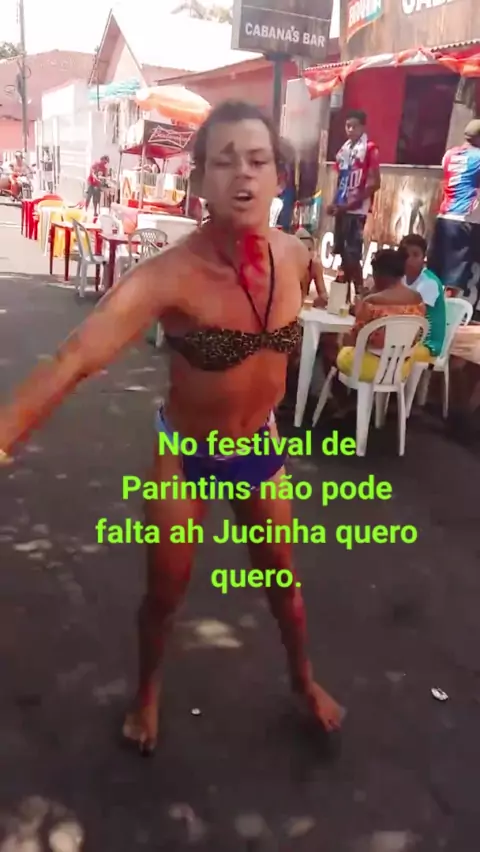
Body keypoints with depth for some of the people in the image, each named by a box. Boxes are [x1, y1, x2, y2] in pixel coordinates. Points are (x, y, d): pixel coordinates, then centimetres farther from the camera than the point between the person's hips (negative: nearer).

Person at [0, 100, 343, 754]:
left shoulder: (296, 256, -13)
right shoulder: (170, 273, -29)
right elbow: (76, 357, -43)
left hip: (261, 444, 4)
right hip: (185, 453, -3)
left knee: (283, 579, 21)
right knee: (165, 594, 14)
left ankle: (303, 679, 52)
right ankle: (148, 693, 47)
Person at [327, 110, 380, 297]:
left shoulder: (370, 149, -6)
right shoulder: (344, 149, 16)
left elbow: (374, 183, -12)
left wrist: (352, 203, -17)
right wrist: (335, 202, 6)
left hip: (357, 210, -7)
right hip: (342, 209, 7)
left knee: (353, 255, -10)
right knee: (343, 253, 10)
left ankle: (359, 294, -4)